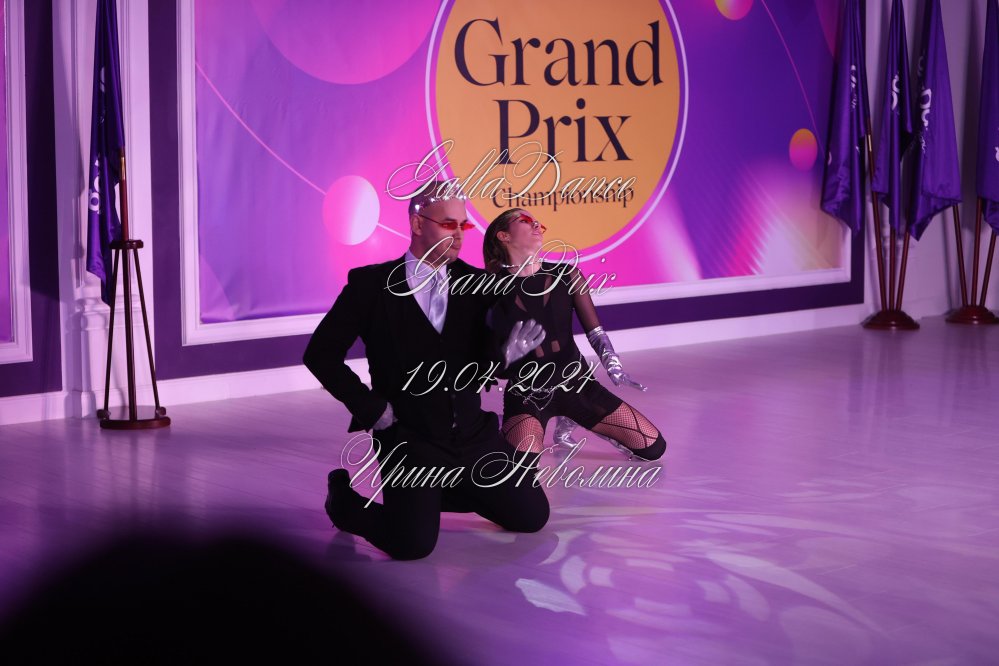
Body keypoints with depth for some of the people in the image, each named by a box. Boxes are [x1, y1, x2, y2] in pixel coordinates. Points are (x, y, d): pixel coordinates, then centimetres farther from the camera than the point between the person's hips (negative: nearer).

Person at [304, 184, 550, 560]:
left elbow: (482, 369, 1)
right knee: (413, 544, -21)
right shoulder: (372, 284, -6)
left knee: (532, 516, 4)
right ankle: (346, 500, 11)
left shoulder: (475, 284, 4)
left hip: (475, 436, 5)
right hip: (410, 442, -5)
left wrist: (507, 352, -22)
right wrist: (371, 407, -9)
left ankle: (440, 491, 25)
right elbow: (320, 354, -4)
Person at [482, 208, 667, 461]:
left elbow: (594, 330, -1)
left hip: (575, 382, 4)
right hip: (527, 393, -4)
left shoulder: (565, 275, 0)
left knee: (653, 447, 1)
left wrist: (612, 366, -16)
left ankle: (568, 423, 22)